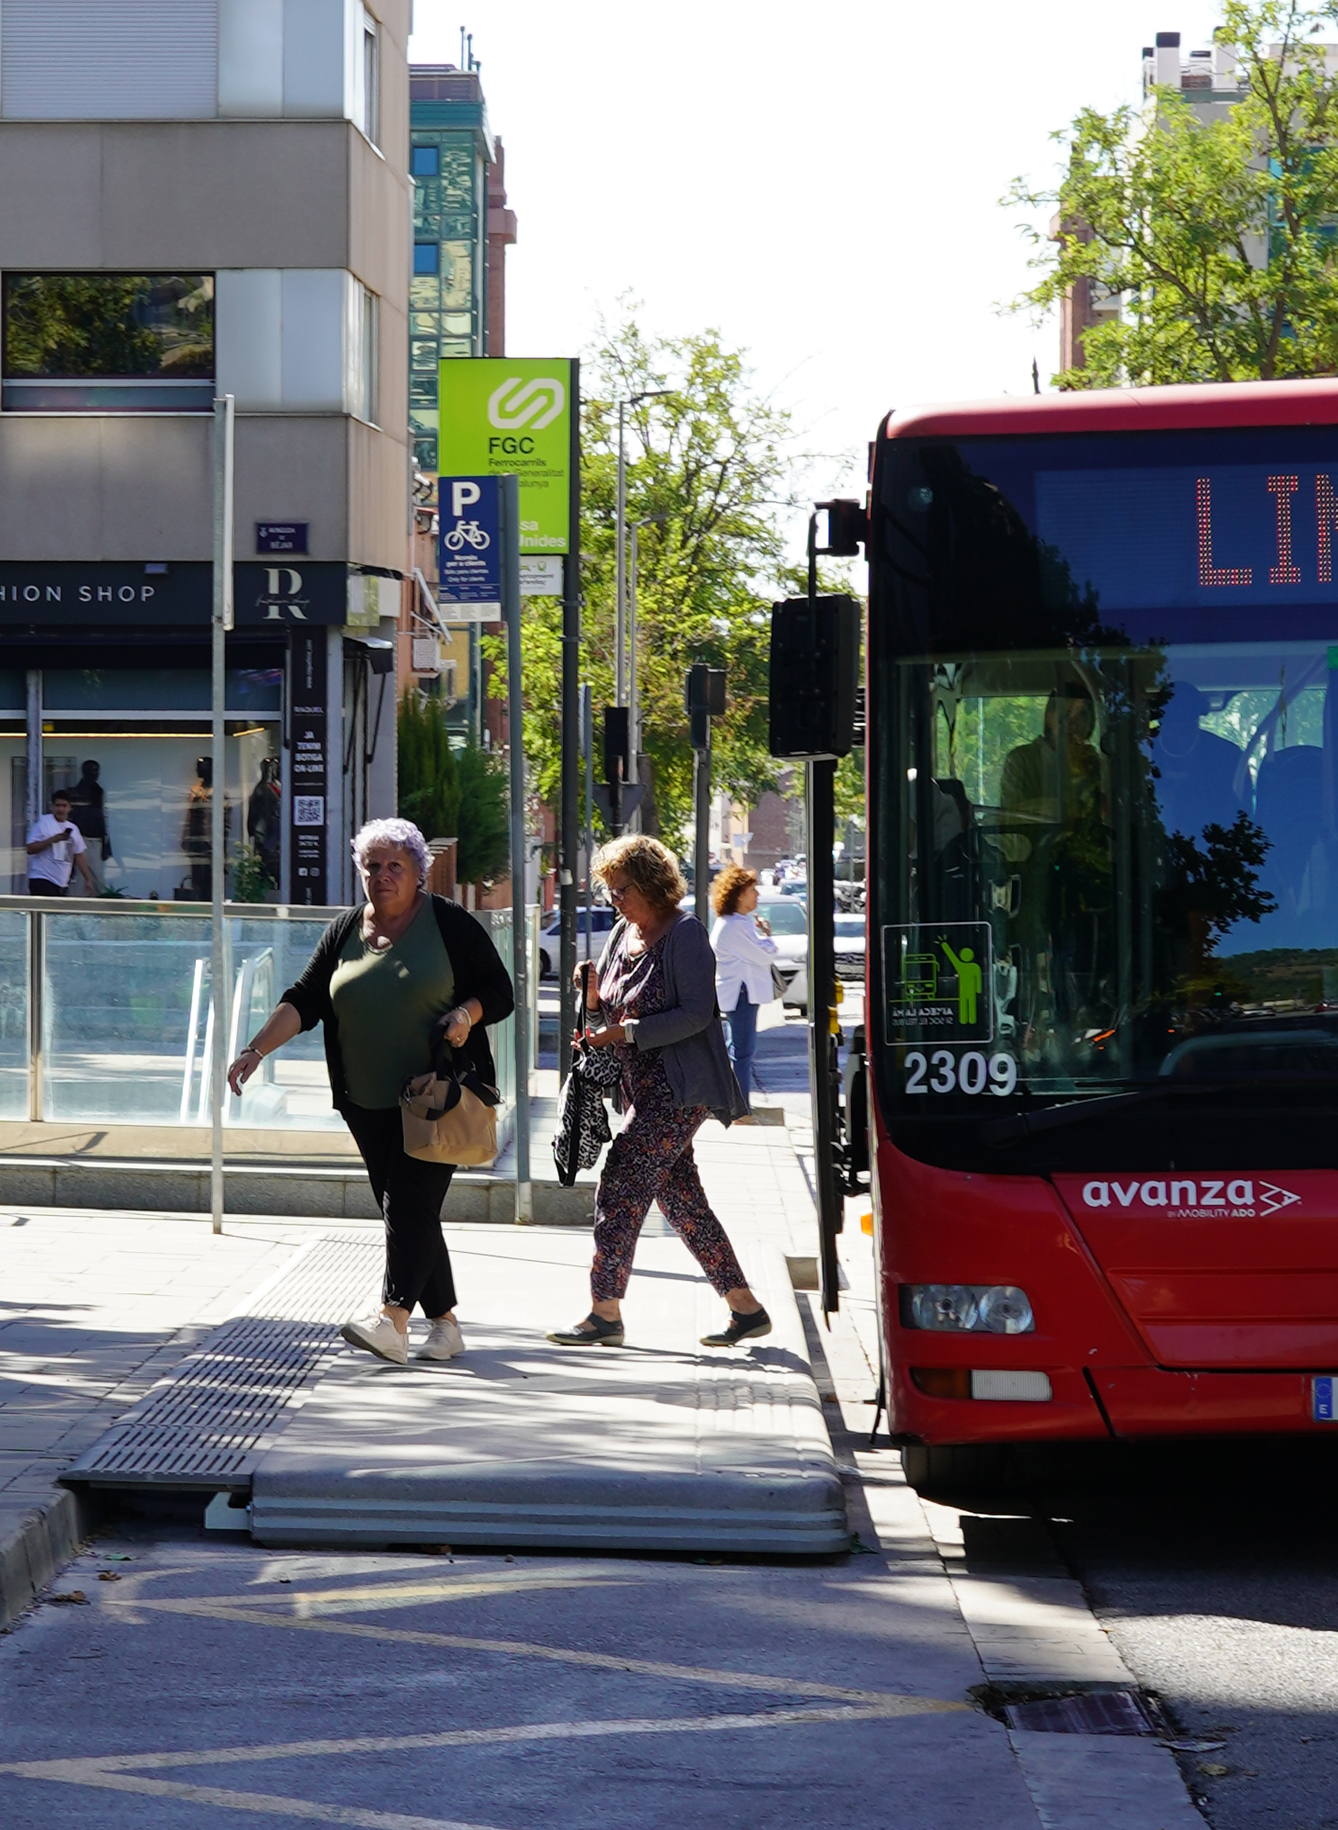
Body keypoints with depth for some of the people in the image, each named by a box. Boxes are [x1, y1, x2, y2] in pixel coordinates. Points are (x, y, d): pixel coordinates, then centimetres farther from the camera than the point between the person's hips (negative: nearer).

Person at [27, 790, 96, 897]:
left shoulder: (73, 829, 13)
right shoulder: (42, 823, -5)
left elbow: (79, 856, 17)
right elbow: (31, 848, -12)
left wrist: (88, 879, 12)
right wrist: (52, 840, -22)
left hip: (62, 884, 7)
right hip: (42, 880, -7)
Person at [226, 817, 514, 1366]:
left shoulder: (449, 924, -1)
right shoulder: (344, 933, 10)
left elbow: (500, 992, 2)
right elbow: (304, 1000, 3)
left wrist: (466, 1014, -19)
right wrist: (258, 1047, -11)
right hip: (369, 1104, 5)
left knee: (411, 1201, -17)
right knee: (406, 1212, 6)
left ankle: (392, 1320, -27)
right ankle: (444, 1324, 14)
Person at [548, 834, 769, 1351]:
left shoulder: (685, 935, -11)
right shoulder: (623, 933, 14)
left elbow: (696, 1013, -17)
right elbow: (614, 1013, 19)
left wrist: (627, 1032, -22)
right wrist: (593, 996, -3)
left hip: (679, 1090, -9)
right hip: (645, 1089, 9)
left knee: (619, 1187, -12)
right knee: (681, 1199, 9)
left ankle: (604, 1313, -9)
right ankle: (745, 1308, 15)